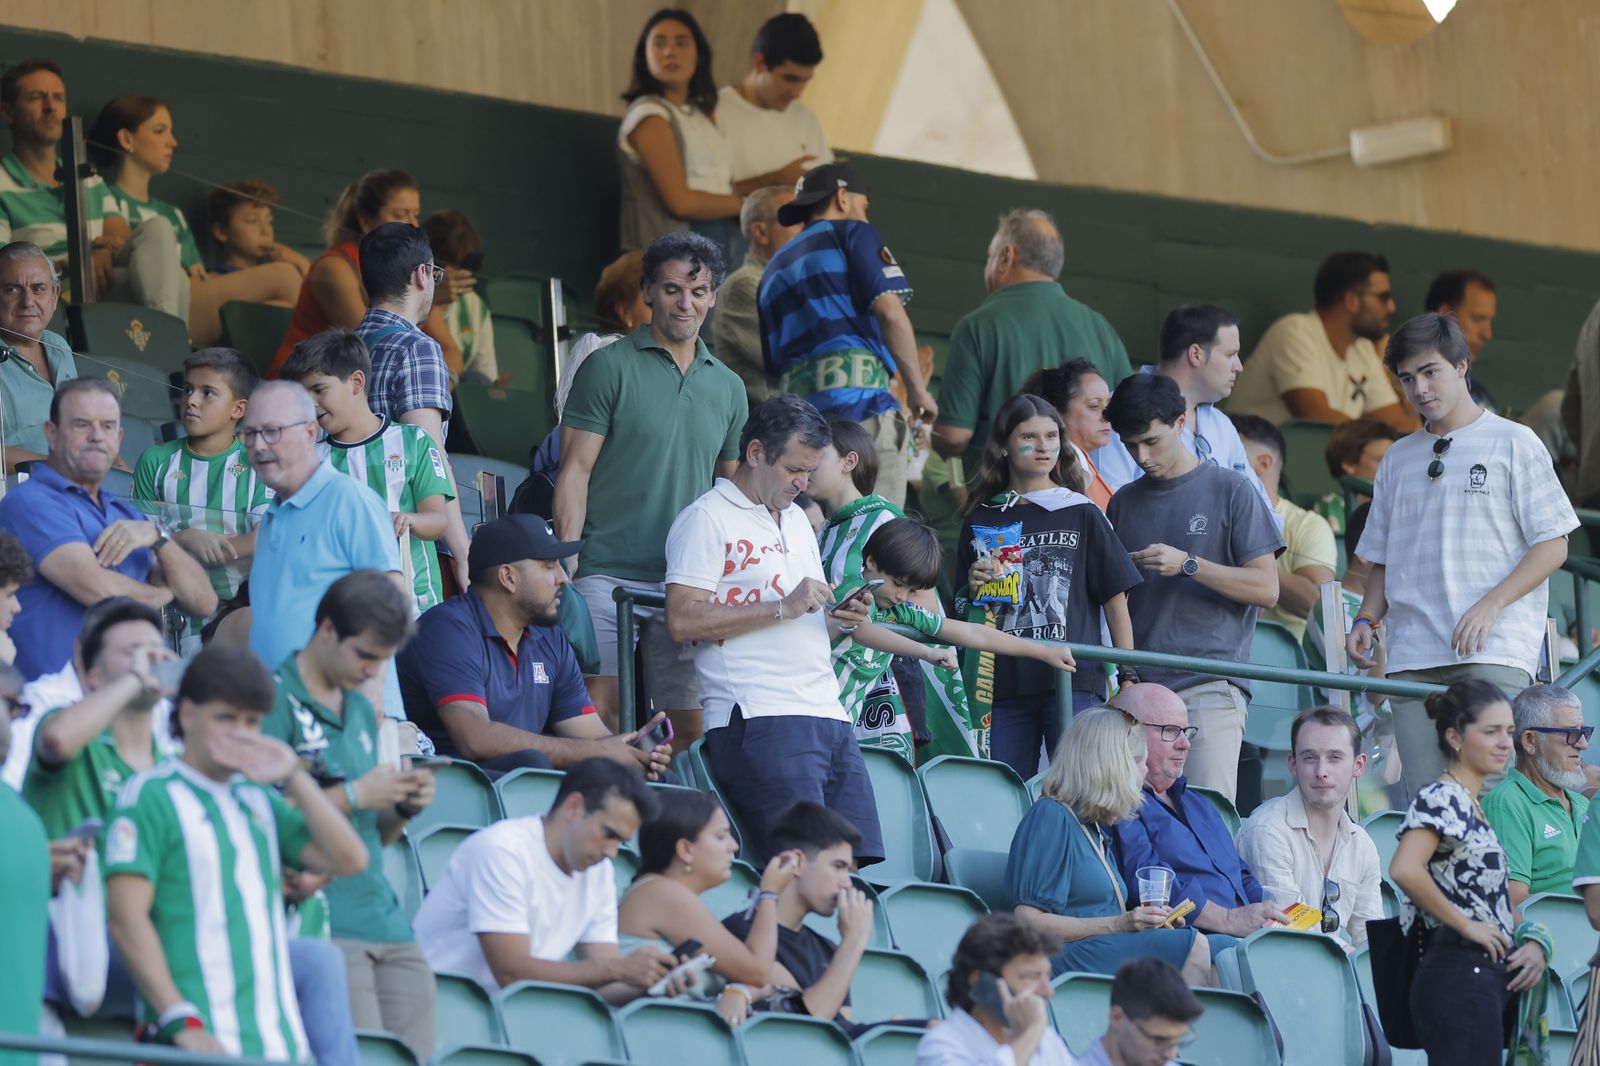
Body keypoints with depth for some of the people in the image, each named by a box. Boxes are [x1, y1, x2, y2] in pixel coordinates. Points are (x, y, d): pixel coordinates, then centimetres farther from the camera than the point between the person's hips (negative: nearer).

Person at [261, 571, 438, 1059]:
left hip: (385, 922, 8)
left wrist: (403, 808, 5)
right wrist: (353, 796, -11)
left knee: (416, 1058, -2)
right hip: (321, 923, -8)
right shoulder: (275, 699, -4)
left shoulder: (362, 711, 20)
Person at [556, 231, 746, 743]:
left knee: (694, 728, 2)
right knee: (599, 717, -12)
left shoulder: (728, 388, 15)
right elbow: (575, 473, -3)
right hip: (609, 574, -4)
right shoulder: (610, 368, 0)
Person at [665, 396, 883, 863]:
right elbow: (682, 621, -12)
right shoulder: (707, 518, 0)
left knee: (864, 863, -4)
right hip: (760, 720, -8)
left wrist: (839, 621, 8)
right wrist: (784, 607, -12)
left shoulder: (797, 520, 26)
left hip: (830, 717, 8)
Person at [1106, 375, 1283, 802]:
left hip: (1210, 686, -4)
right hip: (1140, 683, 5)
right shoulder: (1125, 502, 18)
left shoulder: (1232, 492, 3)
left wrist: (1187, 565, -12)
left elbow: (1266, 589, -2)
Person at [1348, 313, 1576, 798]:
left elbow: (1552, 545, 1)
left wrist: (1490, 605, -12)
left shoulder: (1513, 444, 6)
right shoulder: (1397, 461, 21)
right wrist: (1367, 619, 7)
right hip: (1411, 657, 5)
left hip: (1493, 654, -5)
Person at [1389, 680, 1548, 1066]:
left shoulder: (1476, 805, 20)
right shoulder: (1441, 797, -8)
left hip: (1488, 978, 10)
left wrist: (1531, 940, 8)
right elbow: (1405, 869, -26)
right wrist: (1465, 924, -16)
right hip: (1459, 976, -10)